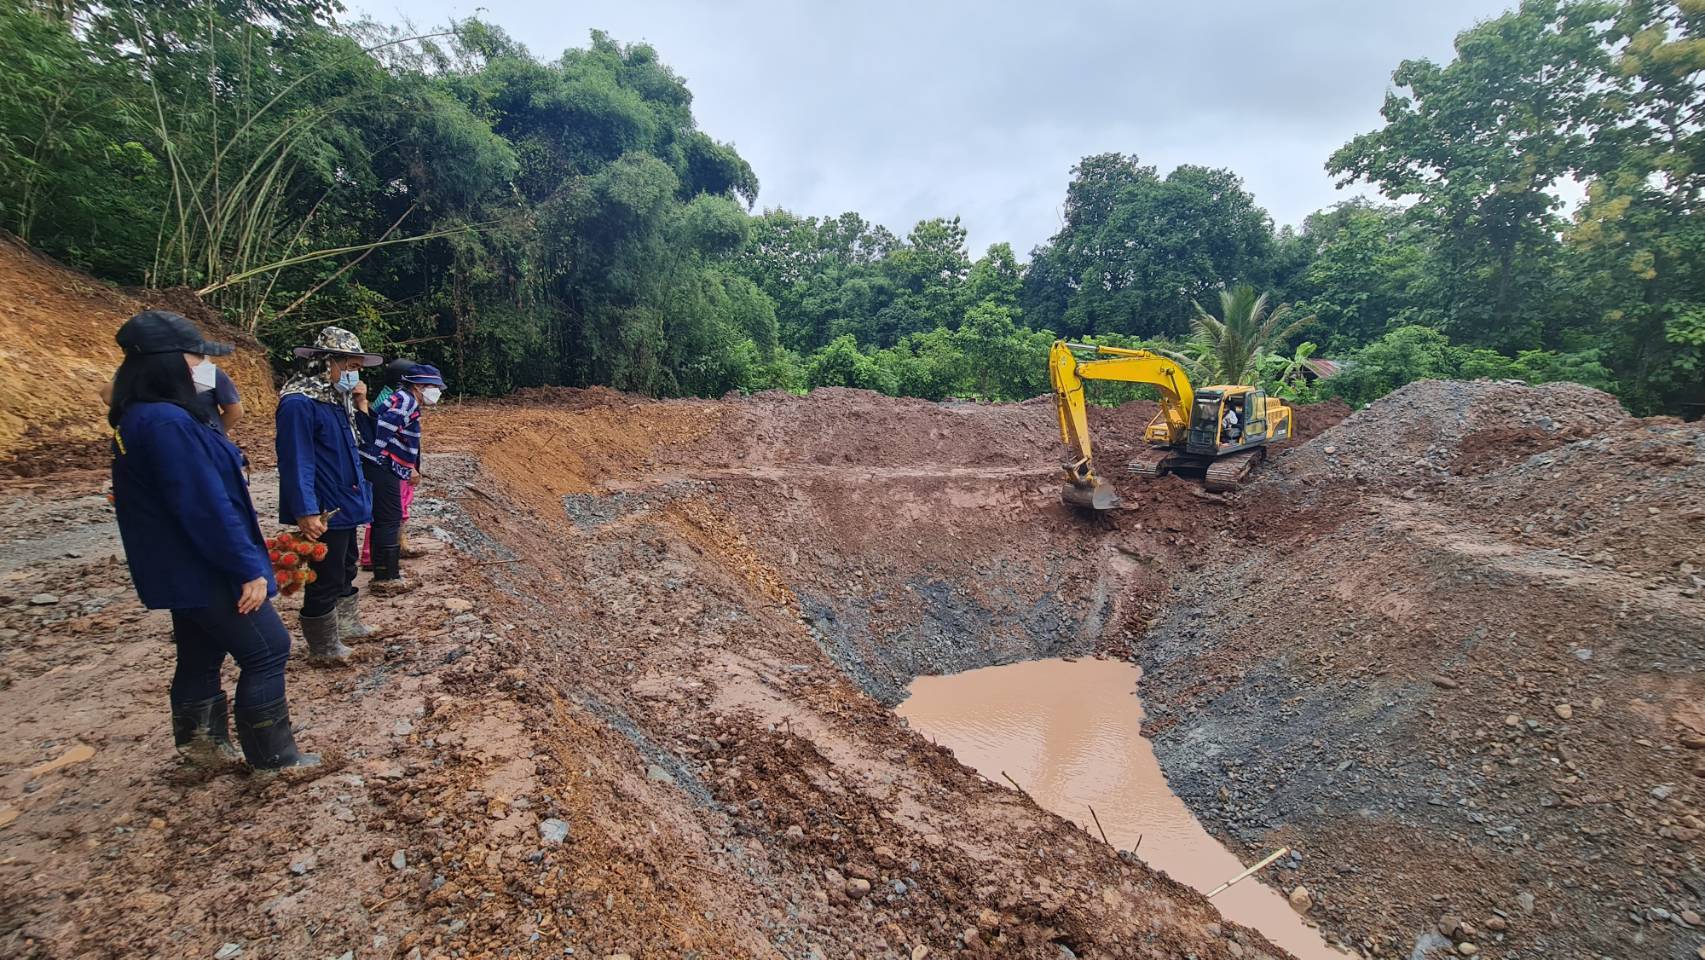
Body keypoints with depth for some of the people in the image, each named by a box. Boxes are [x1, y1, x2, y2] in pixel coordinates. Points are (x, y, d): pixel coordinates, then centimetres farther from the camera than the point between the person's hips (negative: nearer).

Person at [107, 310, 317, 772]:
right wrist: (249, 568, -21)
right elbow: (206, 507, -26)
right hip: (204, 569, -10)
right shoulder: (167, 422, -24)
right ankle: (272, 755, 10)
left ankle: (199, 741, 36)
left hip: (181, 569, 10)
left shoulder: (136, 418, 9)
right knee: (266, 650, 0)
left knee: (201, 655, 21)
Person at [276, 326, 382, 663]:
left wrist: (361, 405, 2)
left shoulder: (336, 399, 8)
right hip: (325, 512, -10)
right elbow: (296, 463, -23)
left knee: (345, 570, 24)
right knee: (326, 580, 3)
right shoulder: (299, 403, -20)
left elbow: (360, 443, 16)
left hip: (346, 505, 10)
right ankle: (324, 648, 18)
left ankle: (347, 624, 41)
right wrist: (306, 513, -26)